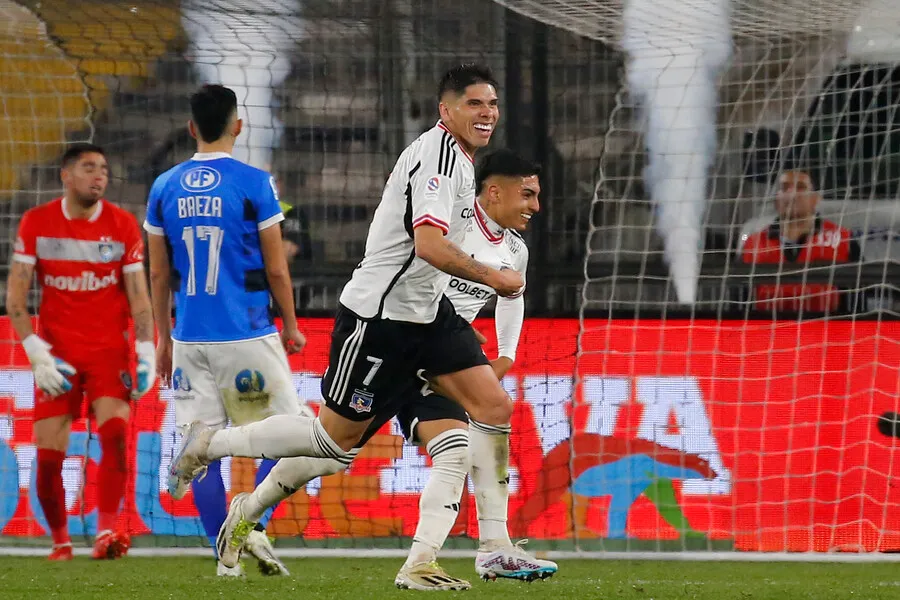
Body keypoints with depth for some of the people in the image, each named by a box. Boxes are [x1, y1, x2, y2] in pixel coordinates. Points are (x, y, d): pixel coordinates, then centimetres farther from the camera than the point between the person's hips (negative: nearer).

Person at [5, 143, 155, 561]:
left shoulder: (123, 225, -1)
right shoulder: (36, 222, -1)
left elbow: (138, 296, 1)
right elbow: (15, 295, -1)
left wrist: (146, 355, -9)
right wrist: (37, 353, -11)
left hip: (109, 349, 0)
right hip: (57, 351, 0)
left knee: (114, 431, -21)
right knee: (48, 453, -5)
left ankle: (106, 533, -23)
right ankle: (59, 540, 11)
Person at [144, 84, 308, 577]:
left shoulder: (165, 187, 5)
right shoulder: (253, 184, -7)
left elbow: (158, 274, 10)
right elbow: (276, 268, -4)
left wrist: (163, 340, 19)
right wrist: (291, 327, 10)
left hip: (189, 340, 4)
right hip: (247, 336, -4)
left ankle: (225, 556, 4)